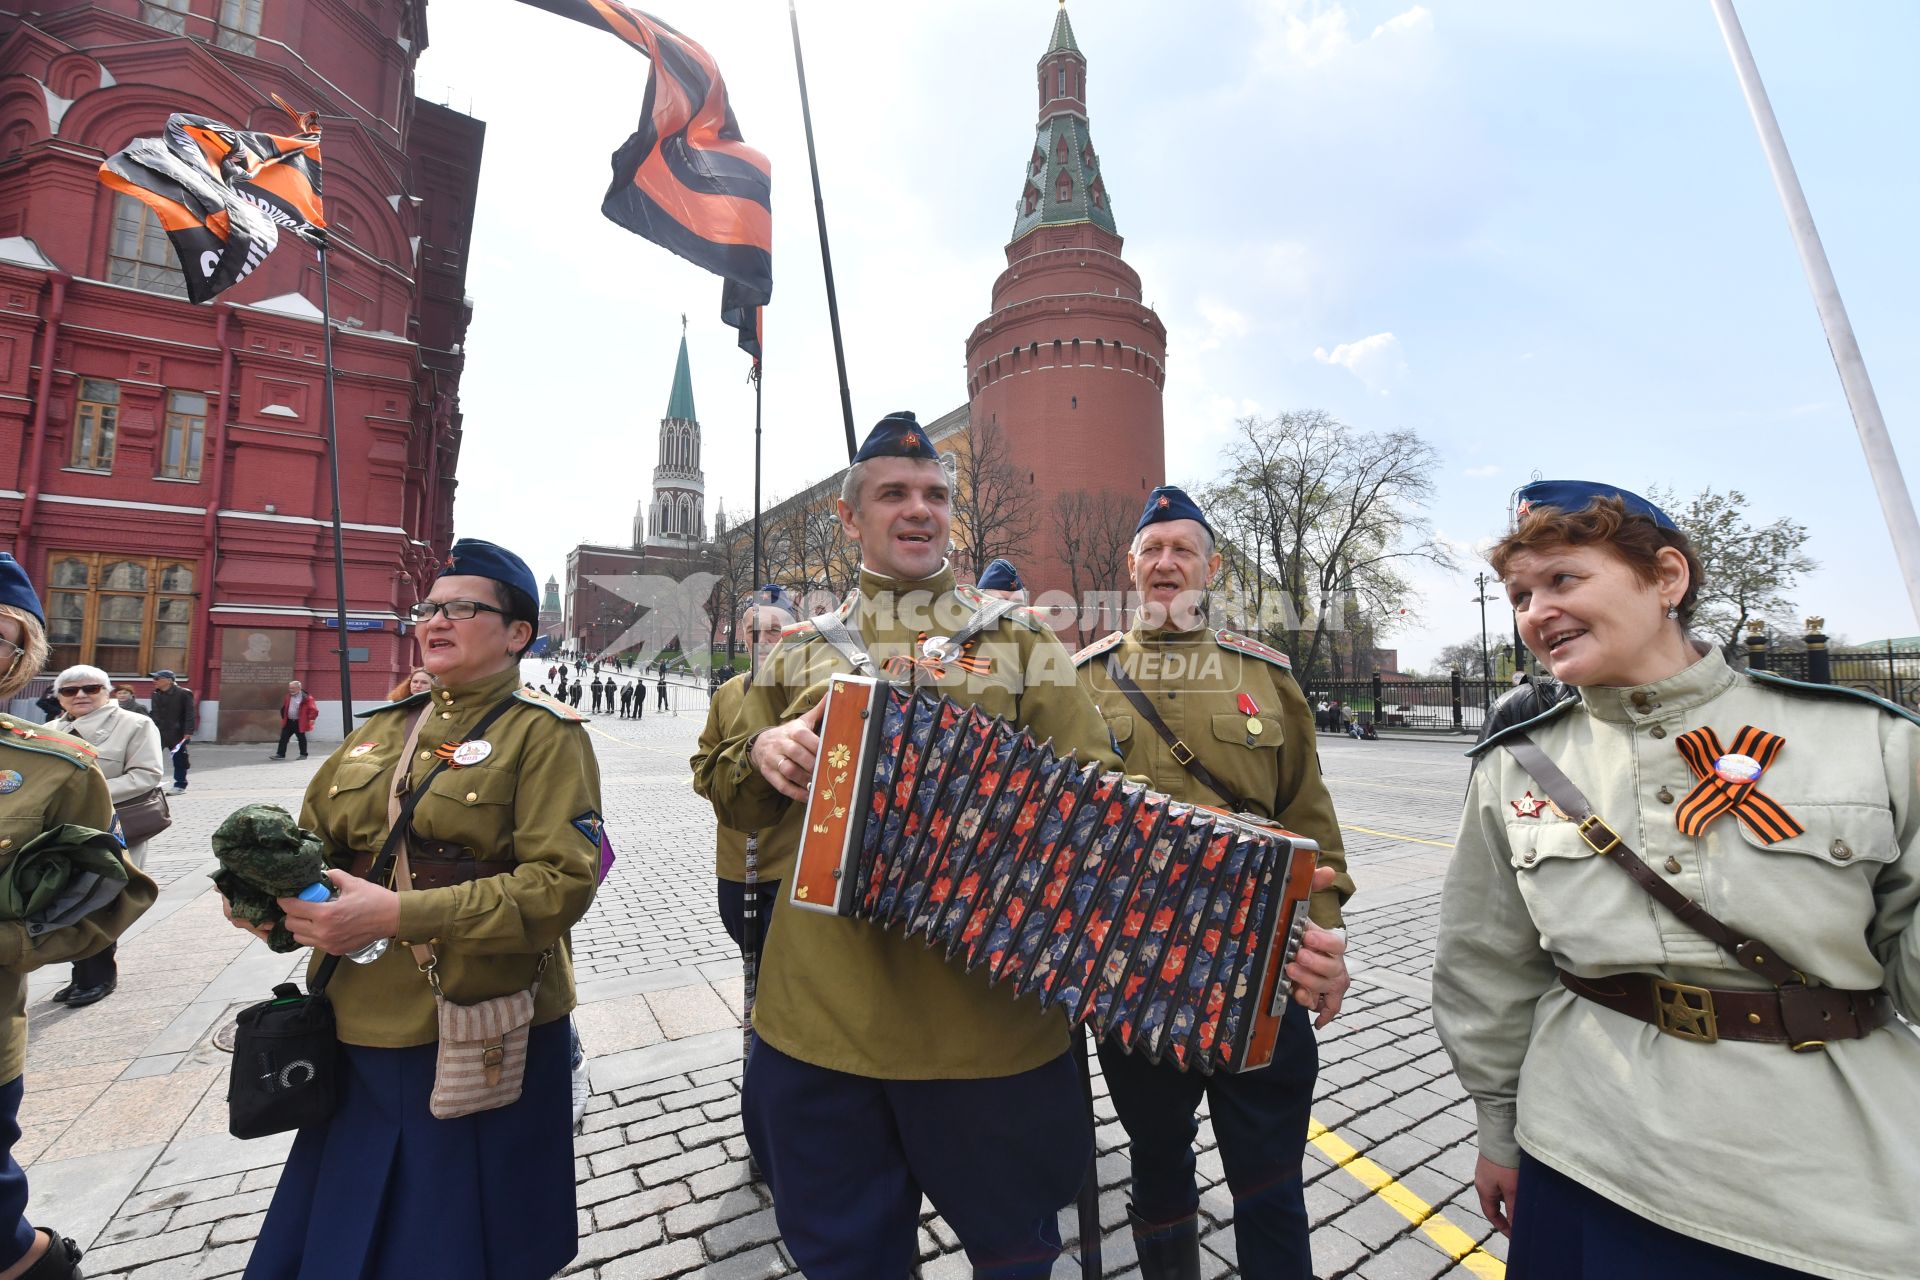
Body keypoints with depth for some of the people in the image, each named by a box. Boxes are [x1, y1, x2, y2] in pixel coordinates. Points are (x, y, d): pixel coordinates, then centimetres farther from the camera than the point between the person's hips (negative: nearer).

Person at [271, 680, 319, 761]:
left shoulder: (306, 698, -11)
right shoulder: (288, 697, 9)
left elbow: (313, 709, -14)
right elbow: (283, 708, 23)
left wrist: (311, 719, -19)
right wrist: (283, 717, 17)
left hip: (299, 723, -6)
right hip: (288, 722, 6)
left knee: (301, 739, 4)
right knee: (283, 738, 3)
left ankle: (303, 754, 14)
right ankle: (280, 754, 7)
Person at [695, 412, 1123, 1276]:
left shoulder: (1020, 637, 1)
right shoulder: (797, 650, 8)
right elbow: (738, 806, 12)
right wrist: (762, 750, -10)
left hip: (987, 1009, -1)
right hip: (819, 1012, 2)